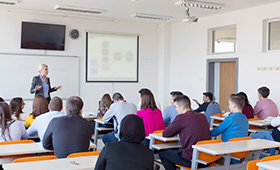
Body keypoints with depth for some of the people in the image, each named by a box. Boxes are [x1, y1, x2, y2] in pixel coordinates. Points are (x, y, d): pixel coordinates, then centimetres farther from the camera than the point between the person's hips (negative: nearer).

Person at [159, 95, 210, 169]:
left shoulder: (181, 117, -12)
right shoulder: (202, 116, 8)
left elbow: (165, 134, -2)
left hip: (191, 160, -7)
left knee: (162, 153, 11)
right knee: (176, 150, 29)